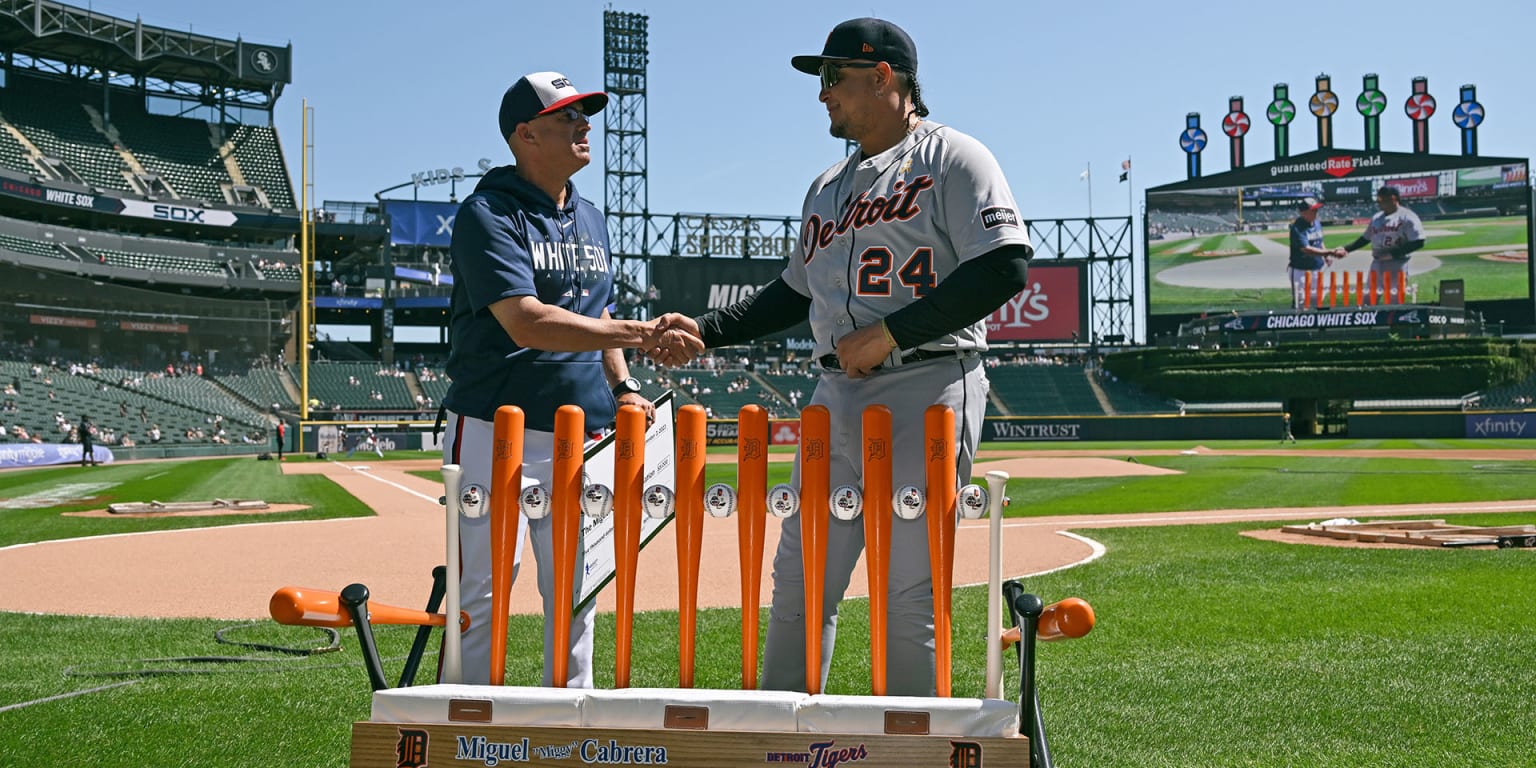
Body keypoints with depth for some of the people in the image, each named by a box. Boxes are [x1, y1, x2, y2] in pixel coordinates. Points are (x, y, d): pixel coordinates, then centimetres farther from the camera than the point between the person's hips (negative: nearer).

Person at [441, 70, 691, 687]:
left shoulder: (590, 219, 17)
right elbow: (526, 322, -22)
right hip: (497, 432, -7)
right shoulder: (488, 214, -9)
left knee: (577, 592, 10)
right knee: (483, 593, -5)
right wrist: (639, 333, -26)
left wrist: (623, 388, 7)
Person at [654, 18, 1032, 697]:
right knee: (799, 580, 8)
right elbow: (796, 292, 29)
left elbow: (1005, 268, -14)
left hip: (926, 394, -7)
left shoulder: (954, 159, -2)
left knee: (908, 590, -6)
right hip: (834, 397, 7)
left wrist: (890, 333, -17)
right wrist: (706, 330, 17)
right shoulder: (828, 186, 22)